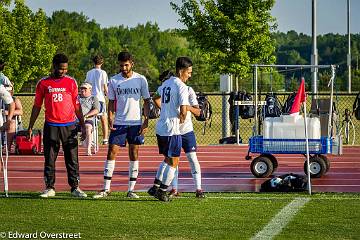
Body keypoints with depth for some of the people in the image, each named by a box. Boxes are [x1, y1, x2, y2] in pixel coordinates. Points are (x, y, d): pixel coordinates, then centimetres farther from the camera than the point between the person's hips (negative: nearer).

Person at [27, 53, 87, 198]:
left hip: (69, 126, 0)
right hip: (51, 126, 0)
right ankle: (49, 188, 9)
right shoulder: (43, 83, 4)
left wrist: (83, 126, 6)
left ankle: (75, 187, 6)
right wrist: (30, 127, 6)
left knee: (72, 159, 1)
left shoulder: (71, 82, 6)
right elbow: (37, 106, 9)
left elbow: (77, 106, 10)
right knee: (49, 159, 2)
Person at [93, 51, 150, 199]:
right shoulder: (114, 81, 2)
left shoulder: (141, 80, -1)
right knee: (111, 153, -4)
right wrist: (110, 119, -7)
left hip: (136, 123, -1)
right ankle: (106, 189, 0)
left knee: (134, 155, 3)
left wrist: (146, 121, -4)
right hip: (118, 123, 1)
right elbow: (111, 102, 7)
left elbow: (146, 101, 4)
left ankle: (131, 189, 9)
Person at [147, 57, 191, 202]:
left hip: (160, 127, 8)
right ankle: (162, 191, 5)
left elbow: (156, 98, 29)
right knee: (174, 162, 3)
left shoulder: (166, 83, 11)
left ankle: (155, 187, 18)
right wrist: (182, 119, -2)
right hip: (172, 130, -8)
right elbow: (183, 111, -22)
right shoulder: (182, 87, -15)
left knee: (167, 159, 20)